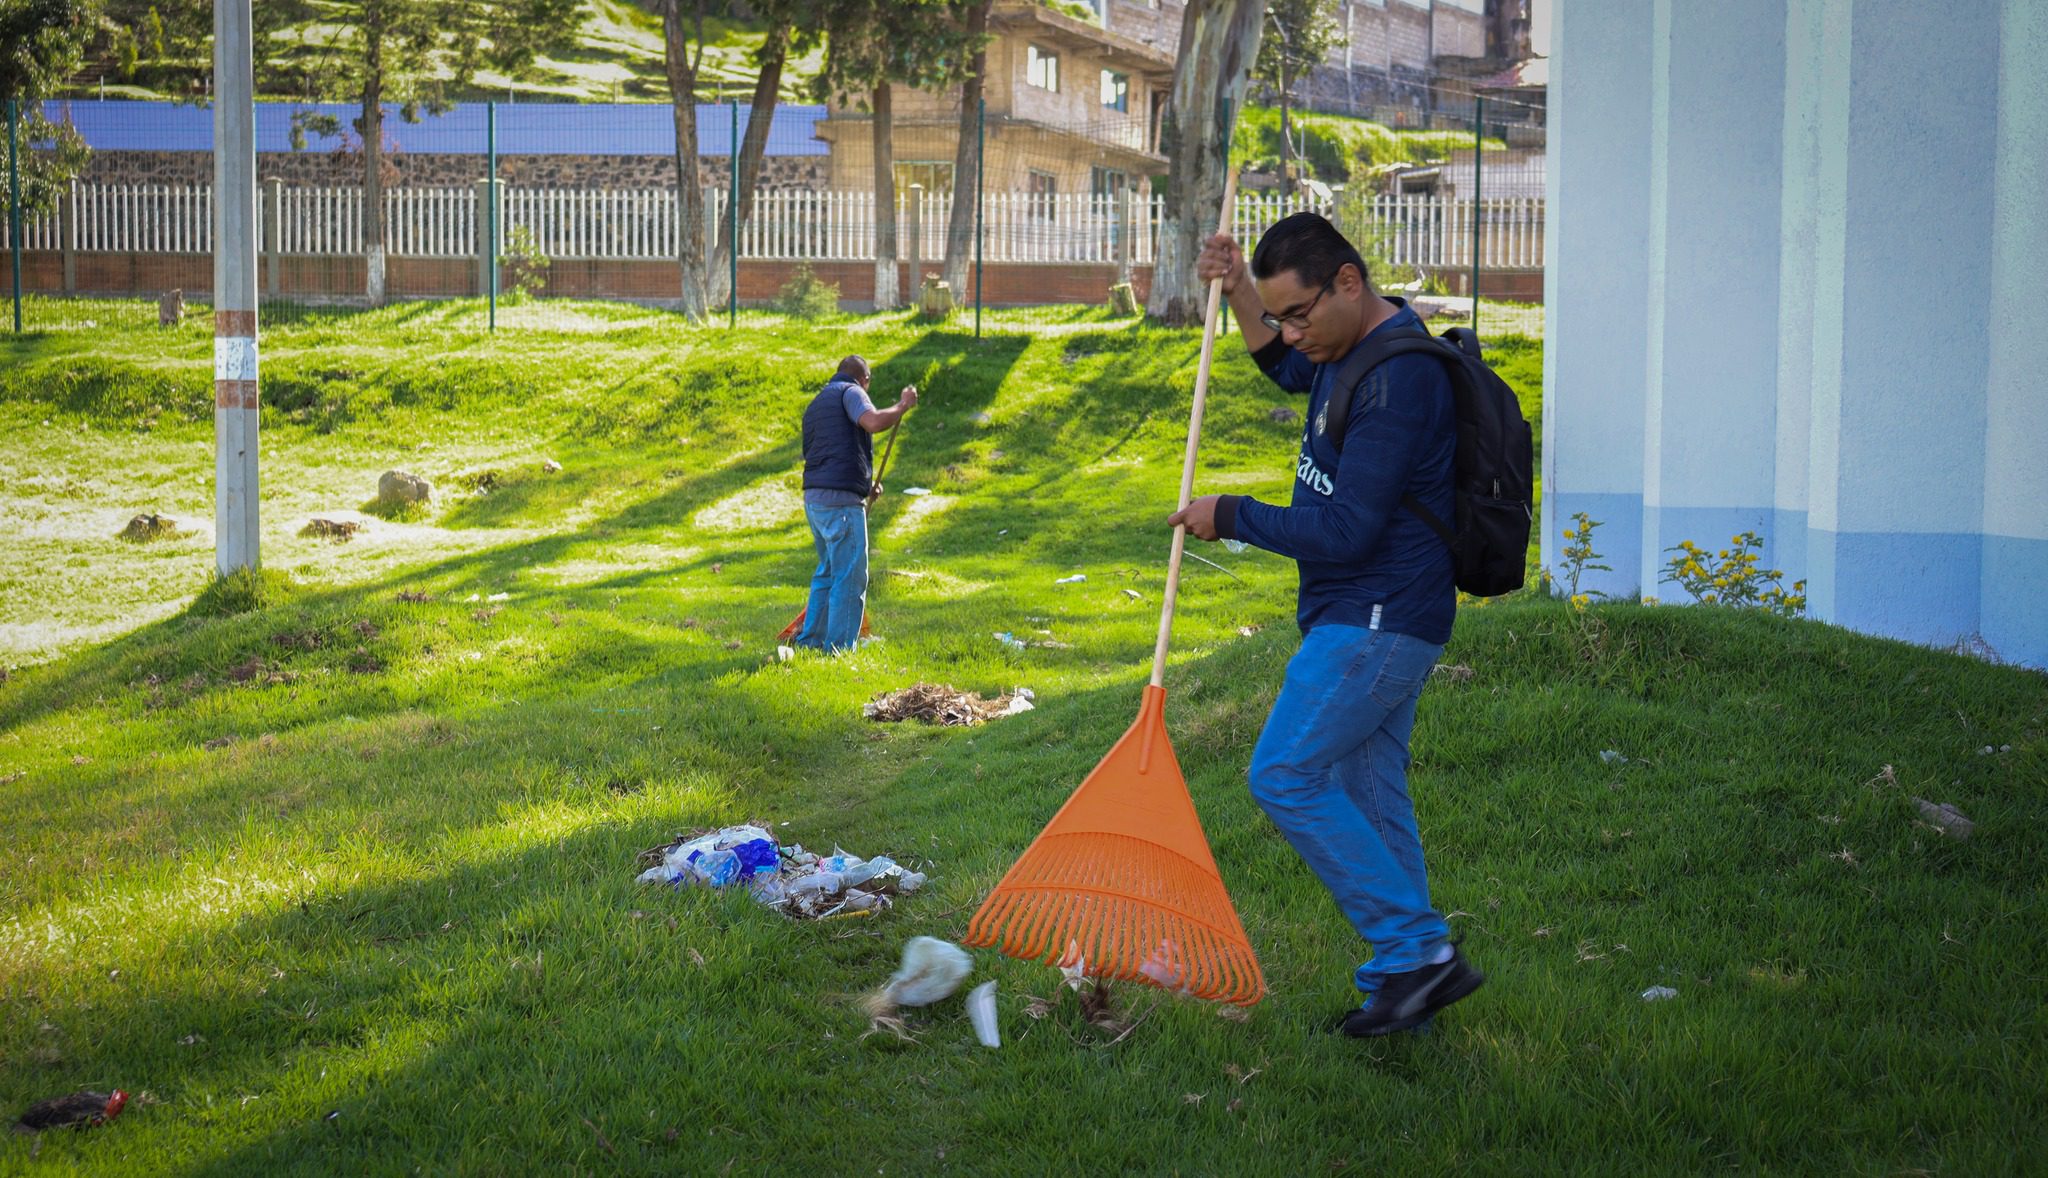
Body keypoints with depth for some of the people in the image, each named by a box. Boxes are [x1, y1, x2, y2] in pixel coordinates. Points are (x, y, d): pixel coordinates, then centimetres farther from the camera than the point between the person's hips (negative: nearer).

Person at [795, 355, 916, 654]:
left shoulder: (815, 404, 24)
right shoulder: (851, 392, -2)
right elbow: (874, 422, -23)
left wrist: (865, 485, 29)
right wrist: (903, 406, -6)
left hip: (813, 499, 9)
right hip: (841, 499, -9)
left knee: (828, 572, 21)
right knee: (850, 577, -3)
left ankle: (810, 640, 25)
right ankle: (839, 648, -2)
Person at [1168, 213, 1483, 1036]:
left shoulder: (1398, 379, -22)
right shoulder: (1349, 351, 11)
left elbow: (1345, 530, -25)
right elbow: (1286, 368, 36)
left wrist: (1233, 519, -12)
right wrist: (1239, 289, 21)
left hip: (1376, 621, -10)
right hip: (1375, 621, 10)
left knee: (1286, 777, -10)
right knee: (1368, 792, 11)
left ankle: (1419, 950, -8)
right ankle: (1399, 989, 15)